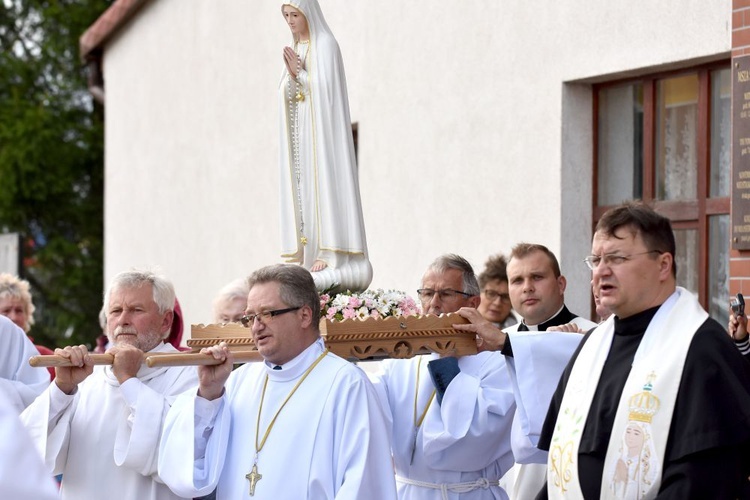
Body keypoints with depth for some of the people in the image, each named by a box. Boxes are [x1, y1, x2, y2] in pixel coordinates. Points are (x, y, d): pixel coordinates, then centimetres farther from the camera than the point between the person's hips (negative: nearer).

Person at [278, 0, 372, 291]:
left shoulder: (325, 45, -5)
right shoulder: (295, 49, 17)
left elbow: (325, 88, -15)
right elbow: (285, 95, 10)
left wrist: (300, 73, -14)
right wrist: (291, 75, -8)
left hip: (320, 129, -8)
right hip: (298, 132, 8)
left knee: (322, 183, -12)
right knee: (301, 188, 3)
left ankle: (329, 254, -14)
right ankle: (305, 255, 3)